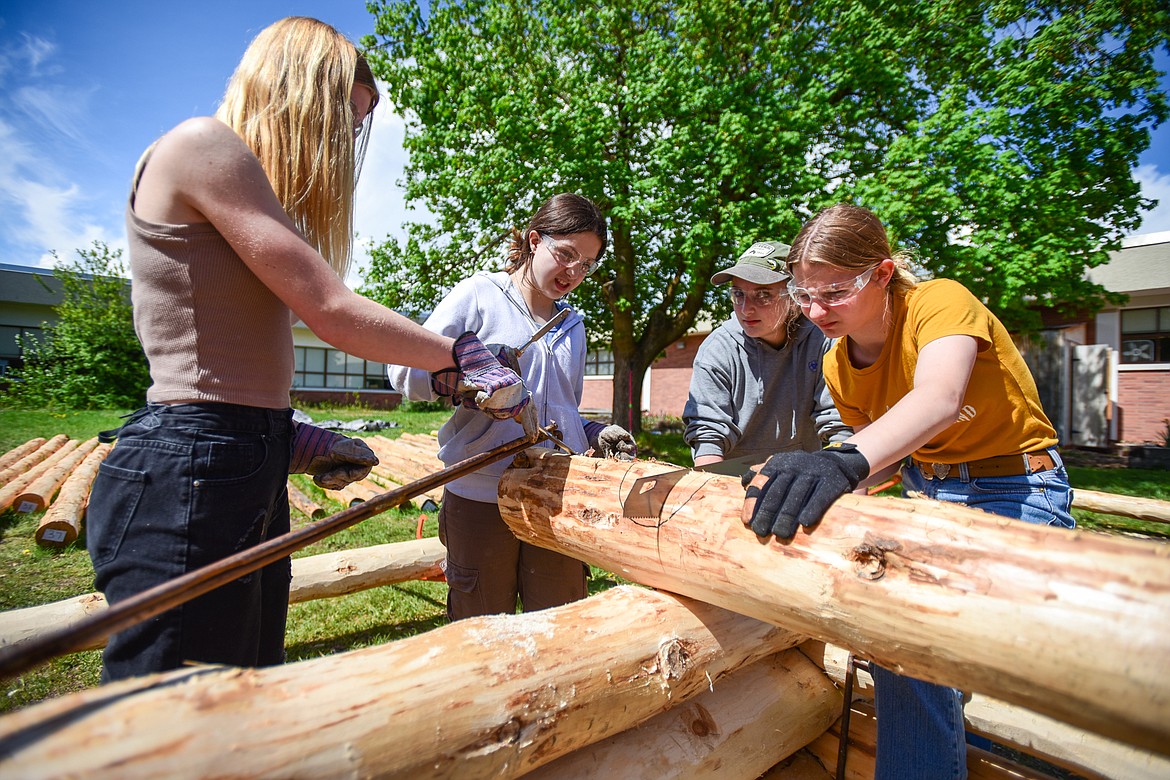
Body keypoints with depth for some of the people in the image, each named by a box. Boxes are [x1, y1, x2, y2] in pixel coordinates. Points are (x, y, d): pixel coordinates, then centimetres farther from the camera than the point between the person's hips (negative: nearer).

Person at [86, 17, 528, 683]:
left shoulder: (250, 187, 19)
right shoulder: (203, 144, -8)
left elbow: (222, 360, 15)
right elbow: (331, 311, -16)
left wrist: (291, 440, 8)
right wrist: (468, 356, -7)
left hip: (249, 475, 10)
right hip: (188, 476, -10)